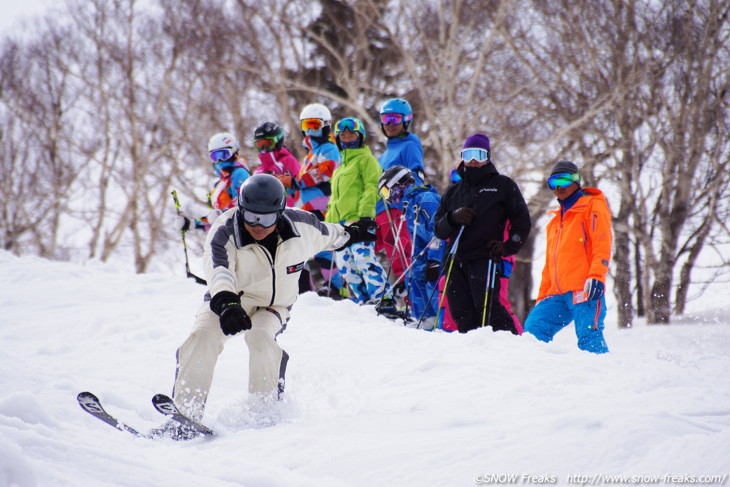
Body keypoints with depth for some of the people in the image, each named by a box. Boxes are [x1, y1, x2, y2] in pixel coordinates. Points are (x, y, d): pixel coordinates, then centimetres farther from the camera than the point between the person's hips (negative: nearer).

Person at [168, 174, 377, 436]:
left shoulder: (302, 227, -17)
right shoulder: (224, 233, -26)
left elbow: (327, 235, 8)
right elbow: (218, 269, -46)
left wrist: (350, 234, 29)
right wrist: (226, 303, -66)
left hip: (273, 306, 1)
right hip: (228, 299, -1)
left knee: (261, 336, -32)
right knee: (203, 337, -27)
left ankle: (267, 406, -16)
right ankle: (186, 414, -27)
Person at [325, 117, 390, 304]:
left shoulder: (366, 159, 2)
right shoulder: (341, 165, 26)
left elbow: (372, 187, -10)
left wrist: (366, 213, -21)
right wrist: (329, 221, 23)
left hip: (358, 219, -9)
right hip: (340, 222, 9)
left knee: (363, 258, -19)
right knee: (344, 265, 3)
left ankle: (384, 299, -19)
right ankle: (364, 301, 8)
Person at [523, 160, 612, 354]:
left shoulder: (593, 206, 6)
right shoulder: (555, 222, 29)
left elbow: (602, 245, -7)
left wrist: (596, 277, -21)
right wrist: (541, 298, 22)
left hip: (585, 290, -7)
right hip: (559, 294, 7)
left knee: (589, 338, -18)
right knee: (533, 327, -8)